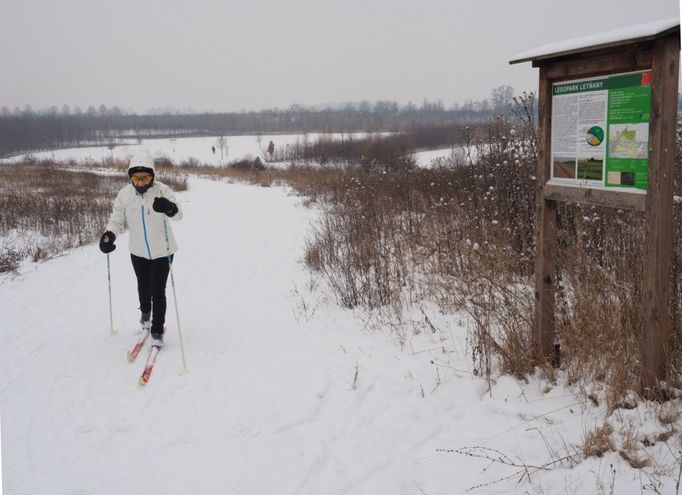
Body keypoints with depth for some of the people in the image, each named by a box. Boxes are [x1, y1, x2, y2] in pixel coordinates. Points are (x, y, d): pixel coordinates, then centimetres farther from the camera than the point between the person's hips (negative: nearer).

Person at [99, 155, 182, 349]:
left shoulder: (162, 191, -21)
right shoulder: (124, 194, -12)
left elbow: (178, 214, -35)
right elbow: (117, 220, -2)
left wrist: (169, 208, -59)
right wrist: (109, 235, -22)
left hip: (162, 251, -3)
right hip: (138, 251, 3)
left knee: (158, 291, -2)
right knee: (143, 286, 22)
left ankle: (157, 331, 17)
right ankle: (145, 312, 53)